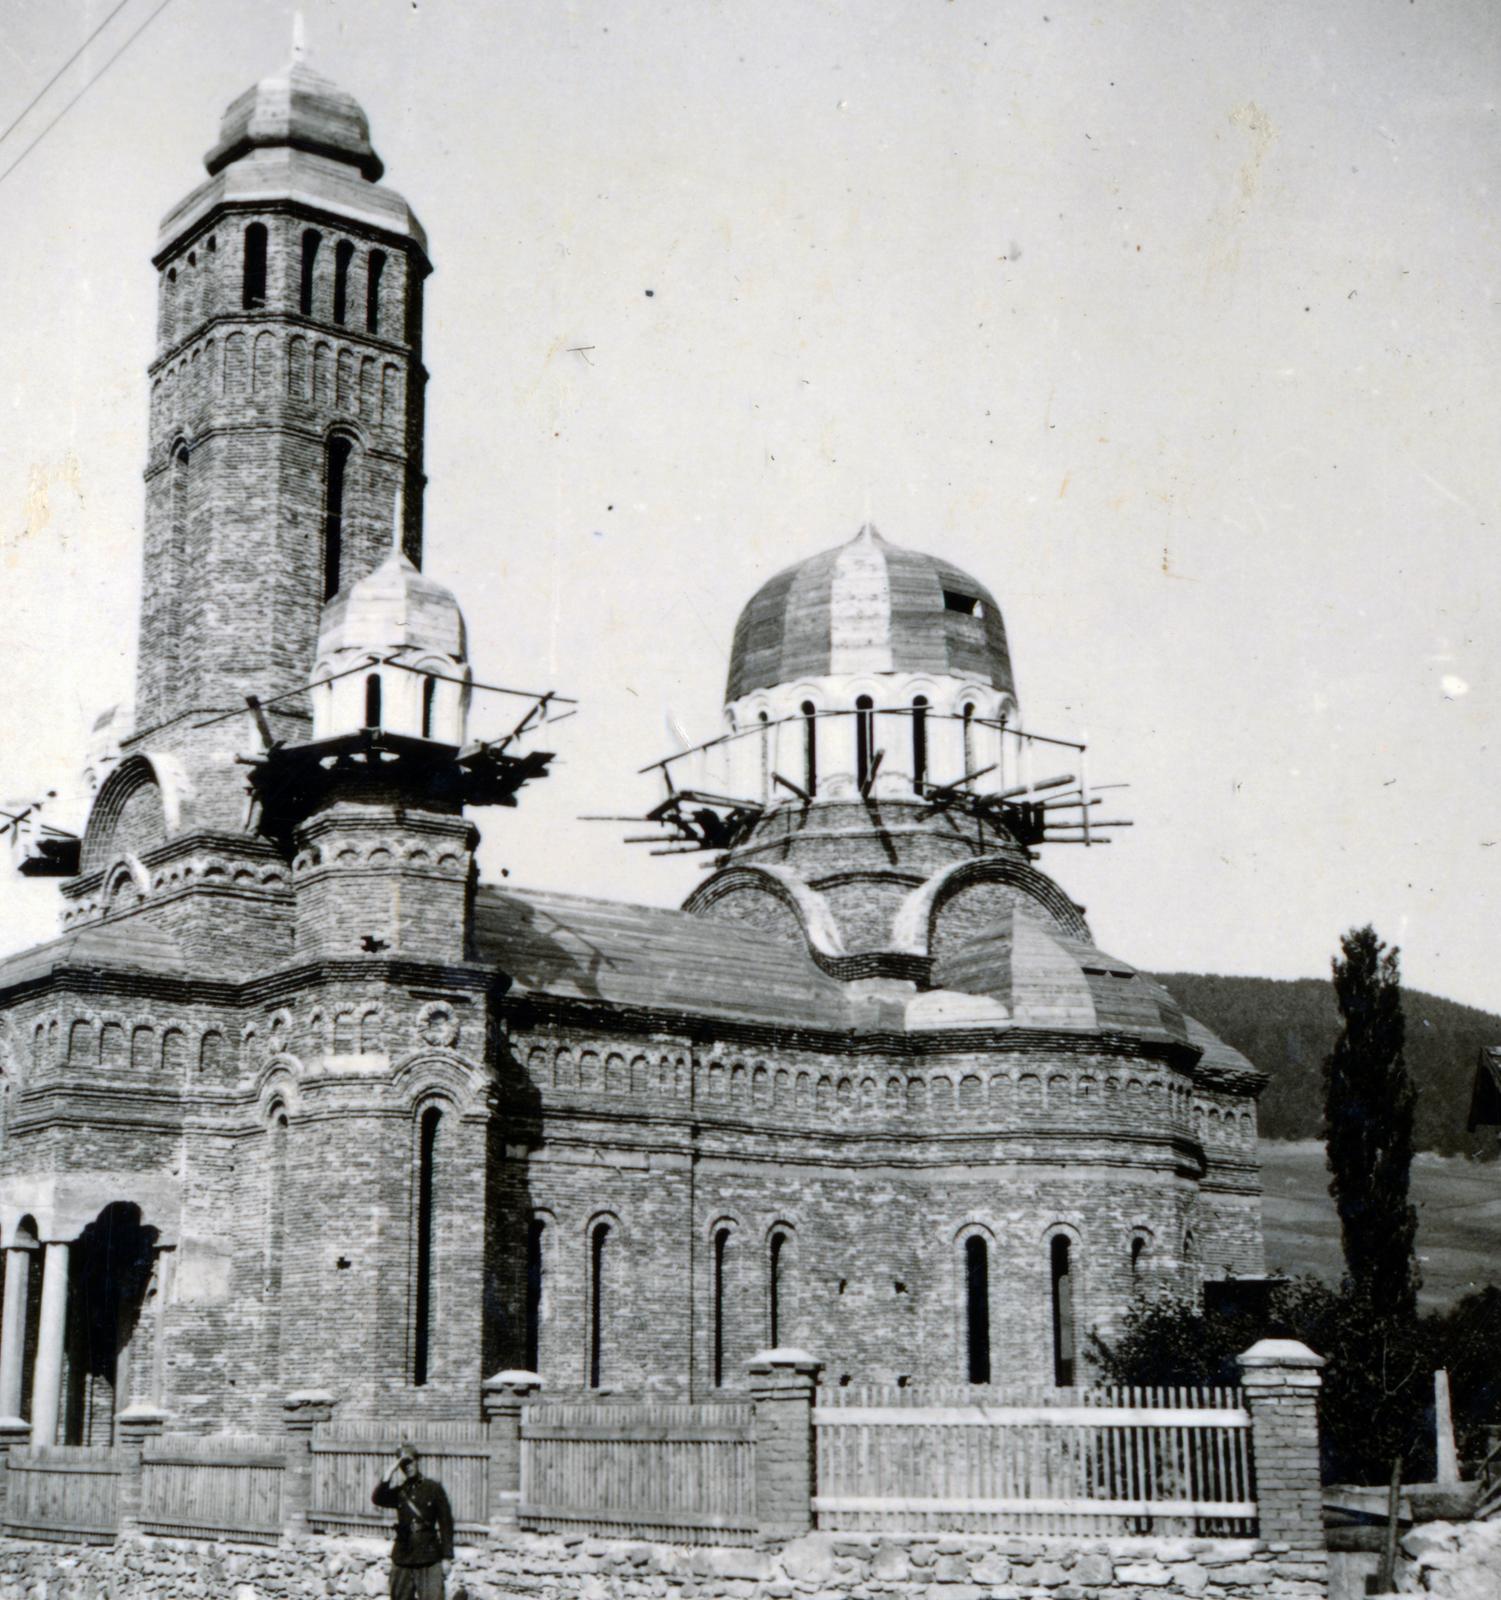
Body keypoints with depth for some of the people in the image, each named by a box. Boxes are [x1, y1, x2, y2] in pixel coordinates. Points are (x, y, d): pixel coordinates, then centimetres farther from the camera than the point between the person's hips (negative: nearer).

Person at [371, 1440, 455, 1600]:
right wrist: (388, 1475, -18)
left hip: (429, 1558, -3)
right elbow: (378, 1499, -13)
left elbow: (446, 1523, 0)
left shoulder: (433, 1489, 1)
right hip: (402, 1558, 3)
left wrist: (446, 1557, -4)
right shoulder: (398, 1491, 8)